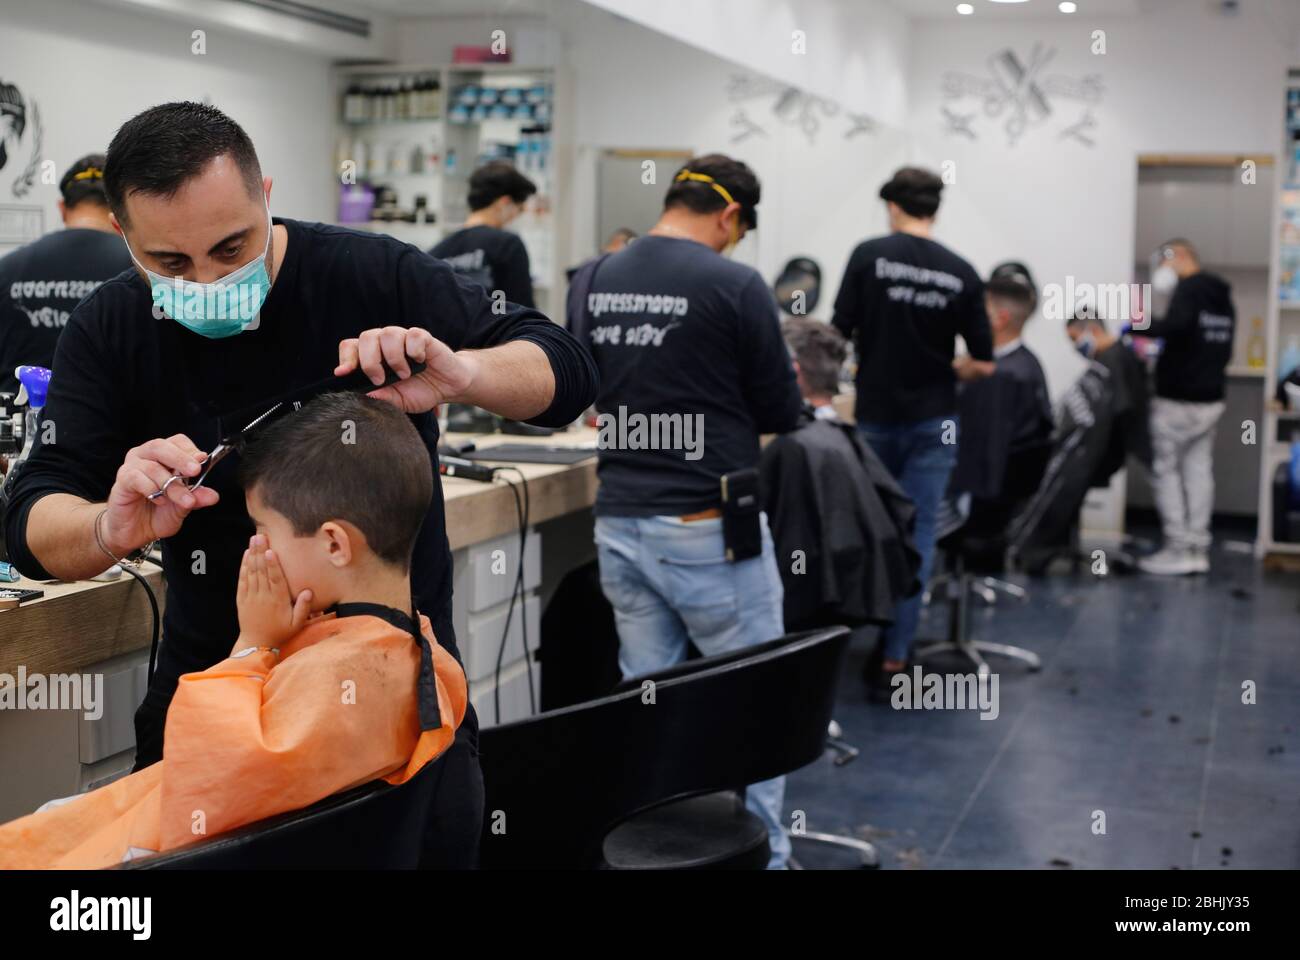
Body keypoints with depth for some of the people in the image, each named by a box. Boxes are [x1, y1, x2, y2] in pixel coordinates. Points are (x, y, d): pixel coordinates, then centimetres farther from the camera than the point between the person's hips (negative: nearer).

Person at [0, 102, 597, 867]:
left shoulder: (375, 275, -15)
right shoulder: (109, 331, -6)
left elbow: (568, 373, -15)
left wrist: (460, 373, -37)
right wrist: (114, 528, -36)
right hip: (210, 679, 3)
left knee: (435, 846, 6)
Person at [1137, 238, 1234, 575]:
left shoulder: (1189, 289, -13)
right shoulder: (1222, 295, 15)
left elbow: (1176, 325, -33)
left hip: (1179, 400, -8)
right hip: (1210, 398, 9)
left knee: (1164, 469, -1)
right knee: (1199, 469, 9)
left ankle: (1178, 550, -1)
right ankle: (1198, 548, 11)